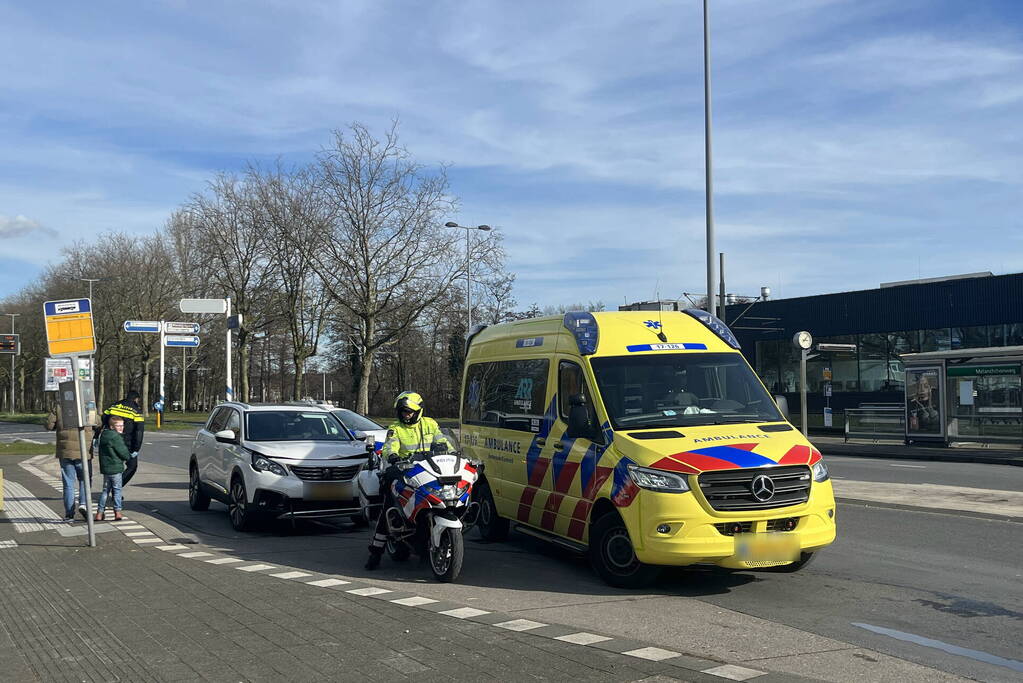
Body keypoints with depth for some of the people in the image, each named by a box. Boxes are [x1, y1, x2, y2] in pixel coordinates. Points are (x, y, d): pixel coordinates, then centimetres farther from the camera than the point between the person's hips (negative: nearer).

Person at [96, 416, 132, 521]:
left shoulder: (104, 435, 12)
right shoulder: (115, 437, -16)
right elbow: (123, 452, -15)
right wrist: (129, 457, 8)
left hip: (105, 468, 8)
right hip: (115, 468, -8)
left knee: (105, 490, 14)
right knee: (117, 490, 3)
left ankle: (100, 512, 14)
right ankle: (117, 512, 6)